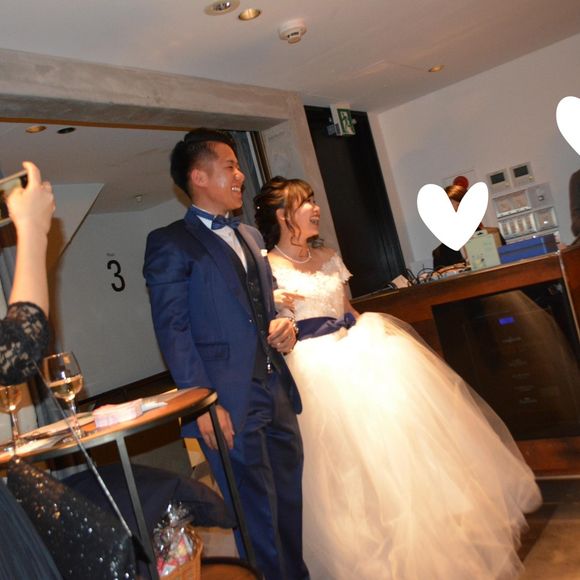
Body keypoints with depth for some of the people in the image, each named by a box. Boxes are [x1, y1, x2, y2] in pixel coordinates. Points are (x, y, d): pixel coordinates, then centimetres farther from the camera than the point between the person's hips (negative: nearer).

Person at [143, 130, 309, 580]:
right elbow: (172, 330, -11)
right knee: (259, 517, 5)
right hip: (230, 405, -7)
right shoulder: (170, 243, -5)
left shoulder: (251, 236, 17)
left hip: (277, 394, 7)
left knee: (292, 506, 16)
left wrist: (282, 327, 3)